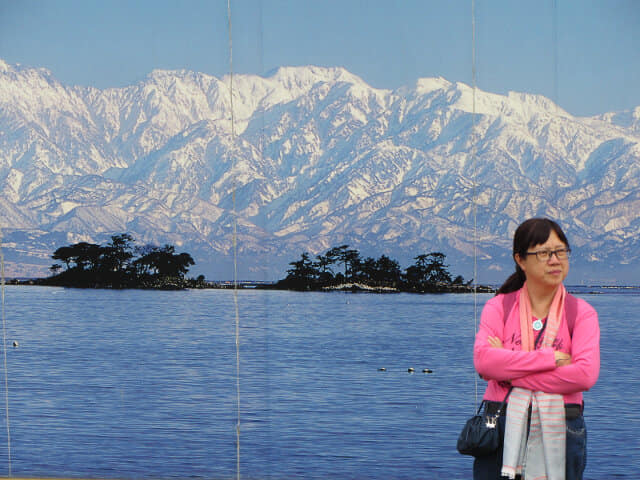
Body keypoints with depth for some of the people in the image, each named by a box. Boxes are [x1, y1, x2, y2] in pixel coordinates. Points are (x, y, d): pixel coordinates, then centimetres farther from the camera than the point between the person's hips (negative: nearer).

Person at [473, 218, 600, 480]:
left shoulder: (581, 312, 4)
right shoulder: (499, 307, 6)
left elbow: (586, 374, -12)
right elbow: (483, 360, -11)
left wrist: (511, 373, -12)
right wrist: (550, 358, -14)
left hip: (559, 430, 0)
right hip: (503, 427, 0)